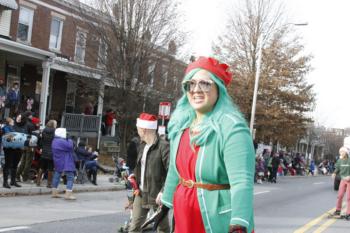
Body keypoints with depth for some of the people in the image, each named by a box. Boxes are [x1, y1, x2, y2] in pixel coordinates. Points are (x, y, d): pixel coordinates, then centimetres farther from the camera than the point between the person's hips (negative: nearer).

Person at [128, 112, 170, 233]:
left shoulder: (163, 146, -17)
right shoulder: (142, 145, 10)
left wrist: (163, 191, -26)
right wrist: (135, 175, 10)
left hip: (156, 196, -7)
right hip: (141, 193, 7)